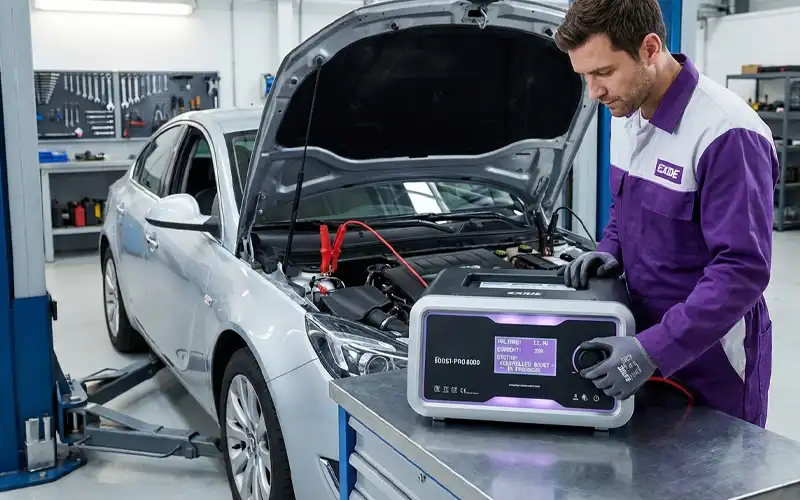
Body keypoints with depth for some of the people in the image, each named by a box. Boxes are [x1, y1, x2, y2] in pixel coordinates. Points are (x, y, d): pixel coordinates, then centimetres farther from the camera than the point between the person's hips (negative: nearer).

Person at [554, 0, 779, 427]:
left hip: (712, 360, -7)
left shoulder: (726, 134, -25)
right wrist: (610, 250, -3)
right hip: (646, 335, 8)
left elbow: (744, 269, -27)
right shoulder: (626, 116, 2)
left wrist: (654, 350, -31)